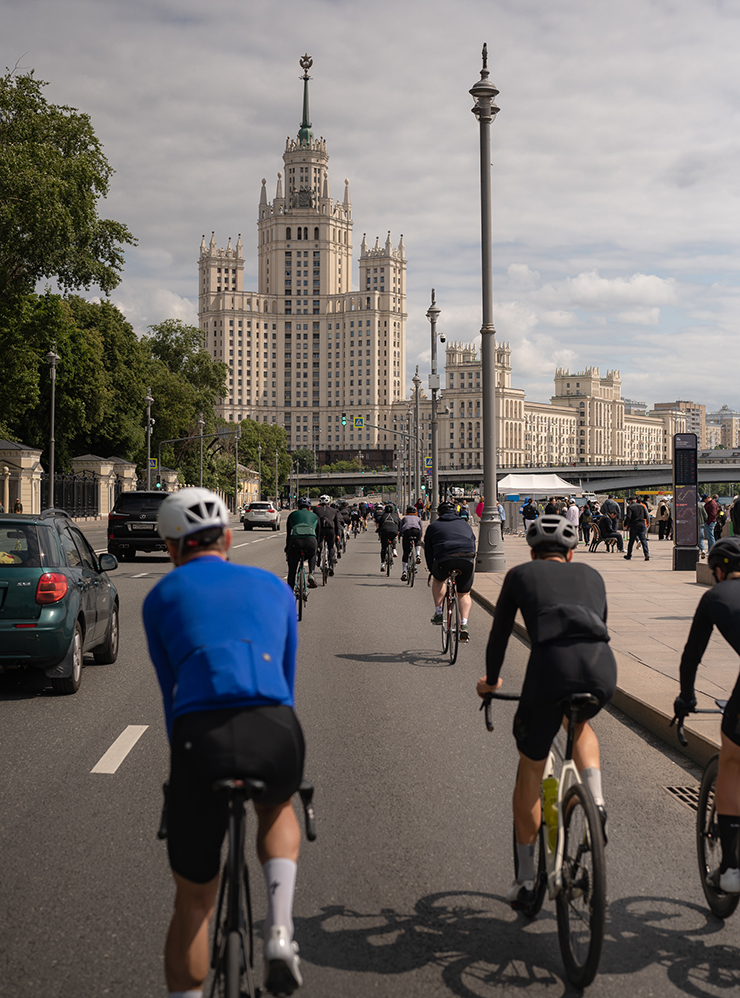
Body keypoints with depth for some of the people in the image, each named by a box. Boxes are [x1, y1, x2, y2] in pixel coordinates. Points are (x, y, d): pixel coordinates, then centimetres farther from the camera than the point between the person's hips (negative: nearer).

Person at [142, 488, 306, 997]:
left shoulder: (161, 596, 21)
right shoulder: (274, 587, 25)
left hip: (199, 737, -1)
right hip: (274, 732, 1)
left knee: (193, 903, 17)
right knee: (277, 808, 36)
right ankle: (280, 929, 15)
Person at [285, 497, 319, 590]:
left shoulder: (292, 515, 27)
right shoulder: (315, 516, 28)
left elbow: (288, 533, 29)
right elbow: (318, 534, 32)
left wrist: (287, 548, 37)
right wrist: (316, 547, 44)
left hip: (295, 541, 0)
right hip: (310, 541, 0)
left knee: (292, 571, 14)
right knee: (312, 555, 36)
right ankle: (311, 574, 13)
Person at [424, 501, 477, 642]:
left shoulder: (433, 526, 24)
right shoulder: (465, 525, 32)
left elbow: (428, 552, 23)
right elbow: (473, 545, 37)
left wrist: (432, 571, 33)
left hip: (444, 560, -2)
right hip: (467, 560, 2)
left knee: (438, 580, 31)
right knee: (464, 594, 18)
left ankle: (438, 612, 22)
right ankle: (464, 624, 1)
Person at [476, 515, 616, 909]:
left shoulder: (520, 574, 25)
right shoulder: (591, 574, 31)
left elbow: (500, 633, 31)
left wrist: (491, 680, 48)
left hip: (551, 667, -2)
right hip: (602, 670, 3)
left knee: (530, 772, 18)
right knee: (580, 723, 38)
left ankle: (525, 879, 24)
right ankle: (596, 803, 14)